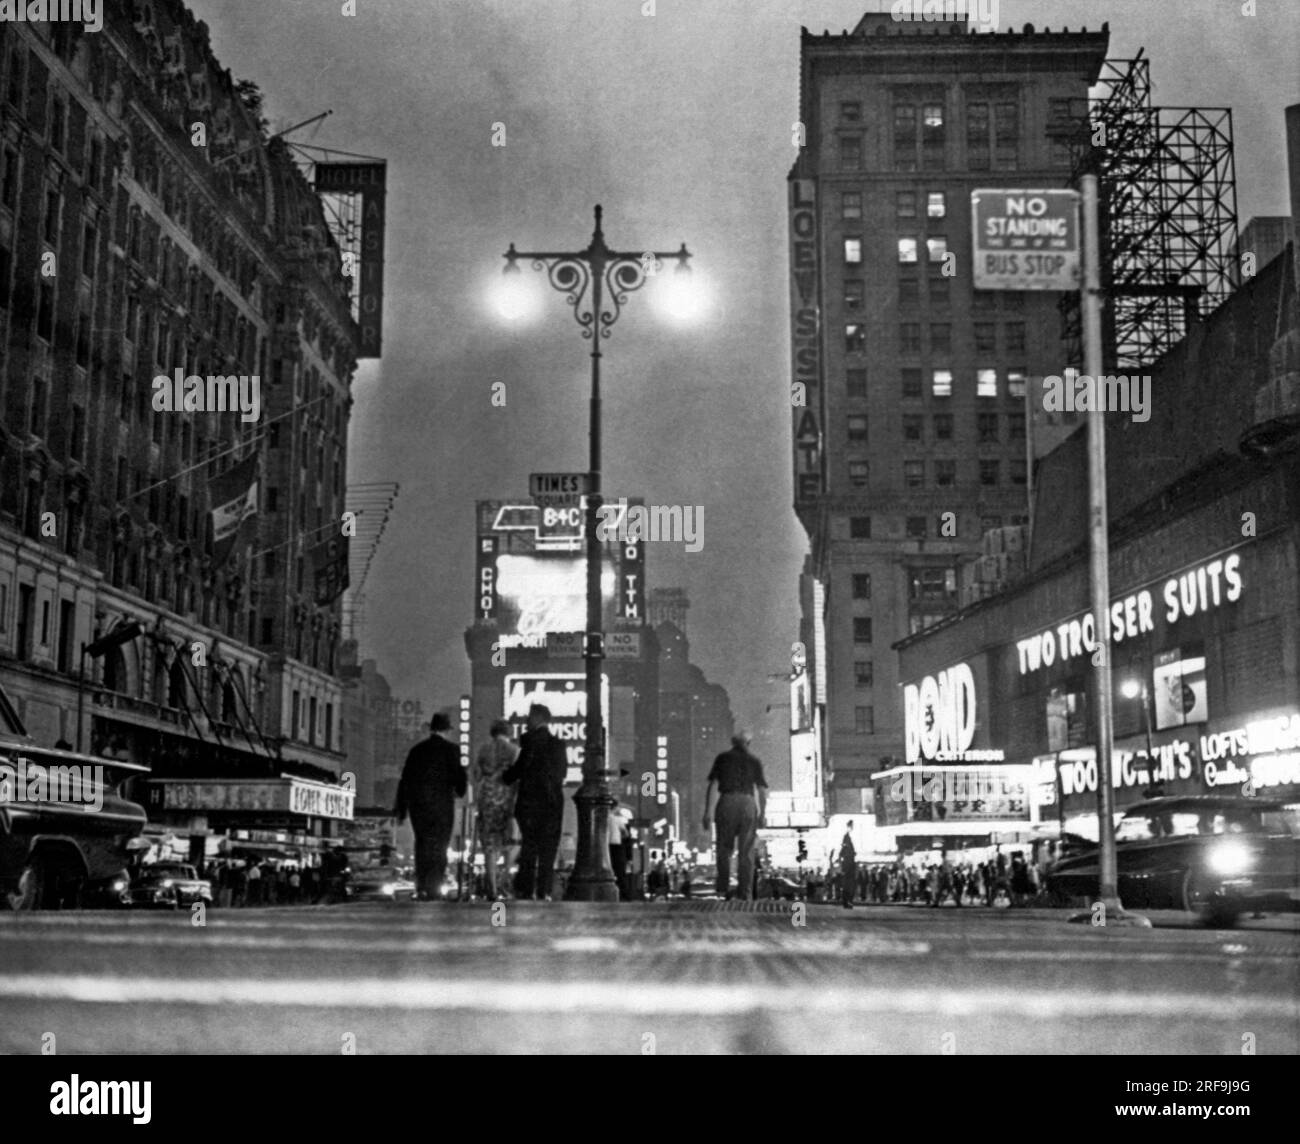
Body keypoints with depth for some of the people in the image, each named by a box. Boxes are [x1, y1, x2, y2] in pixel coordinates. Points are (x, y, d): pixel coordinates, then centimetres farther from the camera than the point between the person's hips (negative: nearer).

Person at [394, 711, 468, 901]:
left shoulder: (417, 749, 9)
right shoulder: (451, 749, -3)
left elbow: (405, 779, 9)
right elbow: (460, 776, -7)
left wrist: (401, 808, 14)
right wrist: (460, 791, 16)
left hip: (417, 803, 4)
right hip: (442, 804, -4)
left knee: (422, 844, 13)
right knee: (438, 846, 1)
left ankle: (421, 887, 10)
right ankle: (433, 889, -4)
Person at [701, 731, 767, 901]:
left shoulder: (723, 758, 9)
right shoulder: (755, 762, 13)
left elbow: (713, 786, -1)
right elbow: (763, 792, 8)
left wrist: (708, 812, -3)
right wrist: (761, 815, 17)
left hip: (727, 803, -1)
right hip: (748, 804, 1)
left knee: (724, 848, 13)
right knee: (746, 851, 6)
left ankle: (723, 888, 9)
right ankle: (744, 892, -1)